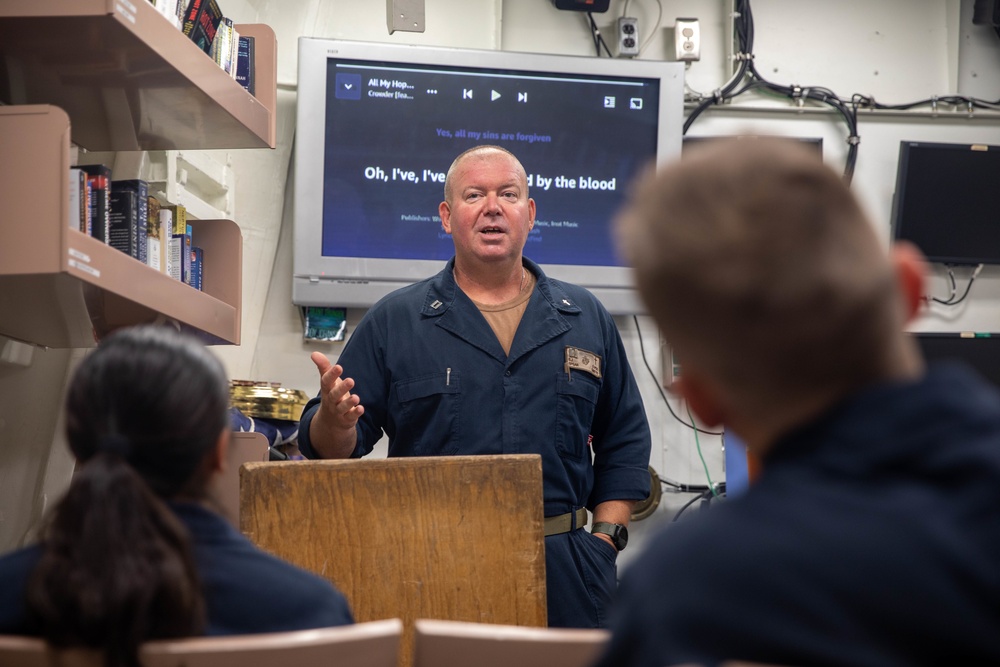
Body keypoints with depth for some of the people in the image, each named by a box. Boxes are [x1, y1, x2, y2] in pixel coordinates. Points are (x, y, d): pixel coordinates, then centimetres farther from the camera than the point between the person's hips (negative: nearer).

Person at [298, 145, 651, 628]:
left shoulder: (586, 318, 12)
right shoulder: (393, 321, 6)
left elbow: (626, 439, 16)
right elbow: (331, 450, 3)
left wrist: (607, 536, 6)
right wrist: (335, 420, -19)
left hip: (563, 570, 2)